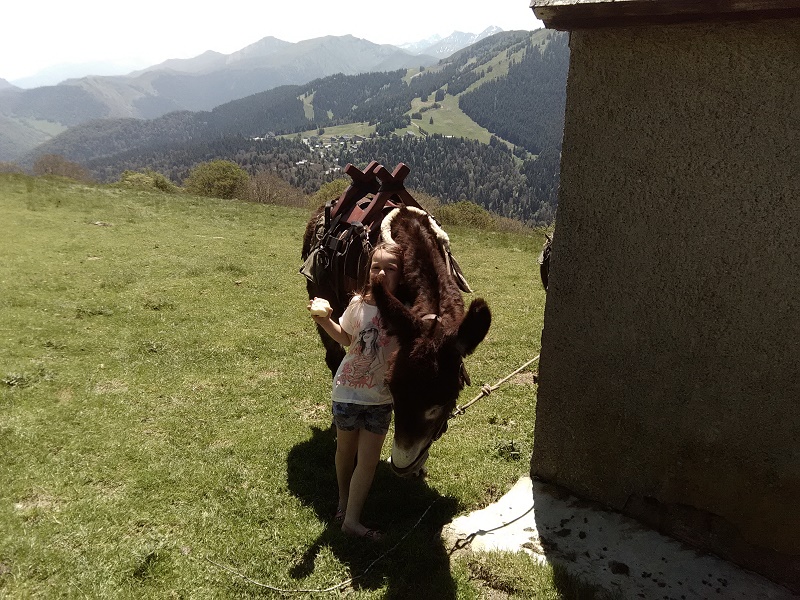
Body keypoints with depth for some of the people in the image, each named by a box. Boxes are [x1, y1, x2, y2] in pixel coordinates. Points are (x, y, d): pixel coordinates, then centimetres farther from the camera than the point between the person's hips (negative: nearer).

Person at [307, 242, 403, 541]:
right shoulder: (359, 304, -14)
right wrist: (324, 321, -11)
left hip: (381, 397, 0)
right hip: (348, 390, 1)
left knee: (369, 460, 4)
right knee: (345, 450, 19)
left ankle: (351, 520, 19)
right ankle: (343, 499, 44)